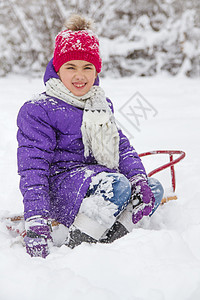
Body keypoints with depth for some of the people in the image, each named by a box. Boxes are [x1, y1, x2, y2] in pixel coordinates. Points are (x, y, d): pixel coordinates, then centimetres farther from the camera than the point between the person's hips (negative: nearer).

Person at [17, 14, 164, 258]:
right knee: (117, 185, -33)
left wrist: (138, 177, -12)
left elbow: (121, 146, 11)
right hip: (58, 186, -7)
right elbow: (33, 167, -15)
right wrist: (36, 221, -26)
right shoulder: (38, 110, -7)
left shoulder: (102, 105, 16)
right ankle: (74, 251, -23)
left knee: (154, 190, -10)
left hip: (97, 178, 8)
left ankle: (107, 243, -15)